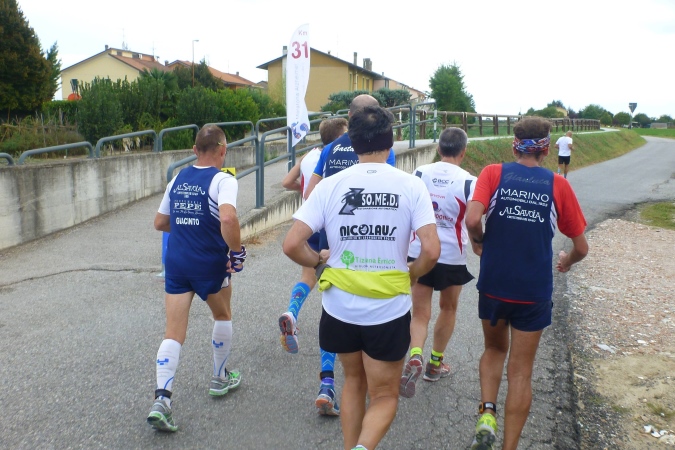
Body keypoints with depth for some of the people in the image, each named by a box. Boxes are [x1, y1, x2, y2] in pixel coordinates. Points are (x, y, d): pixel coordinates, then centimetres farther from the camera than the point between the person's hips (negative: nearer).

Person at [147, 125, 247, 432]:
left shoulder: (178, 180, 8)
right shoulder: (223, 180, -11)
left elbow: (160, 222, 15)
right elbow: (228, 218, -29)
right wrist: (237, 251, -16)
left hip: (176, 262, 4)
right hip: (210, 263, -4)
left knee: (173, 334, 3)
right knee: (222, 316, 23)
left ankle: (161, 399, -11)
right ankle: (220, 379, 35)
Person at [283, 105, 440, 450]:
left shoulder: (329, 186, -6)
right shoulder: (411, 185, -7)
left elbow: (292, 245, -11)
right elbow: (431, 251, -15)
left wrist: (319, 262, 8)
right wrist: (411, 275, 5)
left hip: (340, 307, 2)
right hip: (389, 310, -1)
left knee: (354, 382, 26)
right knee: (384, 397, 15)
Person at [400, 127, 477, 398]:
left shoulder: (420, 174, -3)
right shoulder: (468, 181, -10)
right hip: (452, 256, -1)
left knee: (420, 313, 8)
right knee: (448, 308, 22)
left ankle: (415, 357, -19)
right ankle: (435, 363, 33)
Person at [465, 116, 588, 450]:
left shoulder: (494, 174, -4)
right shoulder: (557, 185, -2)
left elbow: (472, 219, -20)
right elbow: (581, 247, 2)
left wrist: (479, 242, 1)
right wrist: (567, 262, 24)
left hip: (493, 286, 1)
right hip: (534, 293, 0)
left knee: (494, 349, 25)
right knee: (520, 372, 10)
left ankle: (487, 412, 7)